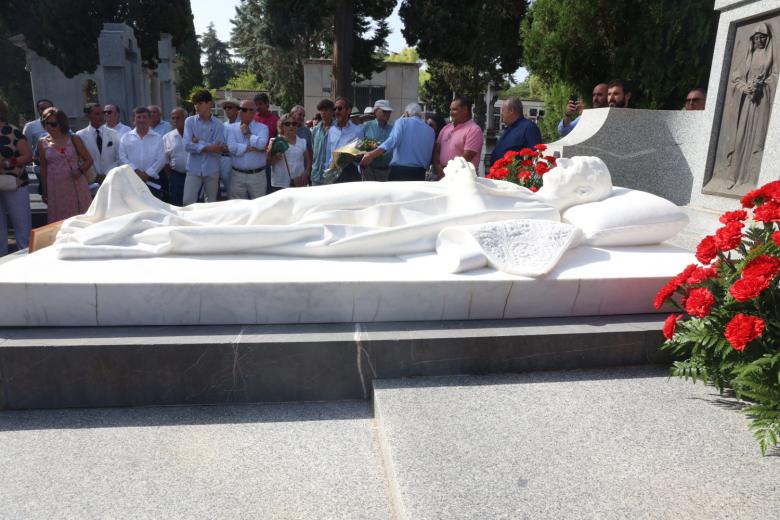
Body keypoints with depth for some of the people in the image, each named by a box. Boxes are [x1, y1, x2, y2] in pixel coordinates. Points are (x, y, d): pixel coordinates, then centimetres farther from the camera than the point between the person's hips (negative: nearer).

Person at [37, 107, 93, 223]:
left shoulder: (73, 139, 2)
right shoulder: (42, 143, 7)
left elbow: (88, 159, 5)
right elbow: (43, 169, 11)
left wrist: (80, 170, -15)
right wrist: (44, 192, 11)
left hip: (75, 184, -1)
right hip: (55, 188, 2)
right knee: (59, 220, 2)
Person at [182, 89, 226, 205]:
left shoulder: (218, 125, 0)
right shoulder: (189, 121, 2)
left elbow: (219, 149, -10)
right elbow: (187, 145, -9)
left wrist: (198, 142, -9)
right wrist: (208, 147, -13)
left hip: (212, 170, 0)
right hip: (194, 169, 0)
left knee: (211, 203, 10)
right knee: (188, 202, -6)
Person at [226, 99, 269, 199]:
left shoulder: (262, 128, 2)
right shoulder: (232, 128, 7)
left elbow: (261, 144, -18)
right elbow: (231, 147, -10)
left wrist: (247, 133, -5)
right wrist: (253, 148, -11)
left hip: (257, 175, -1)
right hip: (237, 175, 2)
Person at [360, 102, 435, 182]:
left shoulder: (402, 121, 3)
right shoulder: (431, 131, 15)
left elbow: (393, 140, -16)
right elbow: (429, 157, 11)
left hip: (399, 170, -3)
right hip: (419, 173, 4)